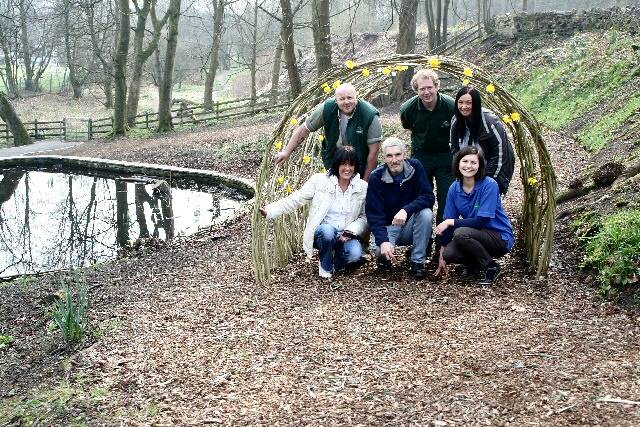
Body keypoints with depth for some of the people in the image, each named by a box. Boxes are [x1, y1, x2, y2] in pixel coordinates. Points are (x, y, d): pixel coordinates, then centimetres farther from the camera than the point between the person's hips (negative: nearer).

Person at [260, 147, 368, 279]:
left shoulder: (363, 187, 0)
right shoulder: (319, 181, -6)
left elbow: (364, 216, 4)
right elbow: (295, 200, -5)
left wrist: (350, 232, -15)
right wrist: (270, 211, -16)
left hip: (346, 236, 1)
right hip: (322, 232, -1)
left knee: (355, 253, -31)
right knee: (327, 231, -37)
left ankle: (336, 260, 7)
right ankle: (326, 267, -8)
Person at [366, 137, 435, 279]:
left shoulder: (415, 167, -10)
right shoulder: (376, 177, -13)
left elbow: (429, 197, -18)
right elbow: (374, 214, -17)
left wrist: (406, 210, -36)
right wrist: (383, 241, -32)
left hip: (411, 224, 2)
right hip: (389, 226, -2)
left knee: (426, 213, -30)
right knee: (381, 252, -32)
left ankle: (418, 261, -15)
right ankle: (386, 257, 8)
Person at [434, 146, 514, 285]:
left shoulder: (489, 185, -19)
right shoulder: (454, 189, -3)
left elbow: (481, 221, -23)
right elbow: (448, 223, 1)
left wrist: (450, 222, -18)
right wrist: (442, 257, 2)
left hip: (500, 238, -5)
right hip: (478, 235, 5)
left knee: (461, 233, -30)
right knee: (448, 253, -22)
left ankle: (492, 268, -8)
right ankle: (474, 264, 12)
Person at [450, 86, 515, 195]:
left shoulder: (491, 122, -24)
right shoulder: (456, 122, -6)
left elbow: (500, 152, -20)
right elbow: (454, 149, 6)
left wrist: (488, 179, -18)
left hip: (494, 173, -5)